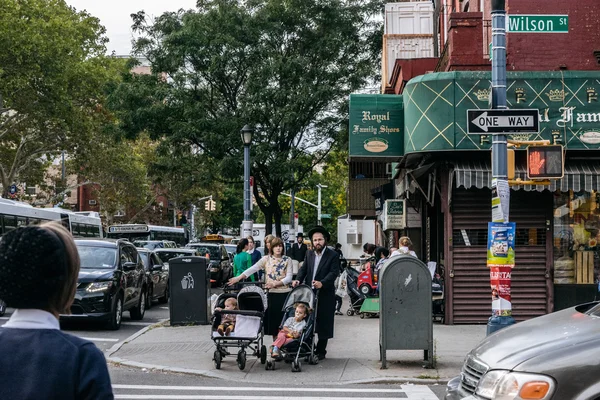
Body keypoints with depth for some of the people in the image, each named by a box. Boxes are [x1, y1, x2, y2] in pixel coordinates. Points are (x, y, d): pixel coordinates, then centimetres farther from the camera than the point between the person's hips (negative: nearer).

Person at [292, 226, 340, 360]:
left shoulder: (333, 255, -3)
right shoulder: (309, 254, 14)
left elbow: (334, 272, -13)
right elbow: (304, 269, 9)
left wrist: (322, 283, -28)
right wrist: (298, 280, -11)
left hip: (325, 295, -4)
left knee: (323, 323, 2)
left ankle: (321, 351, 12)